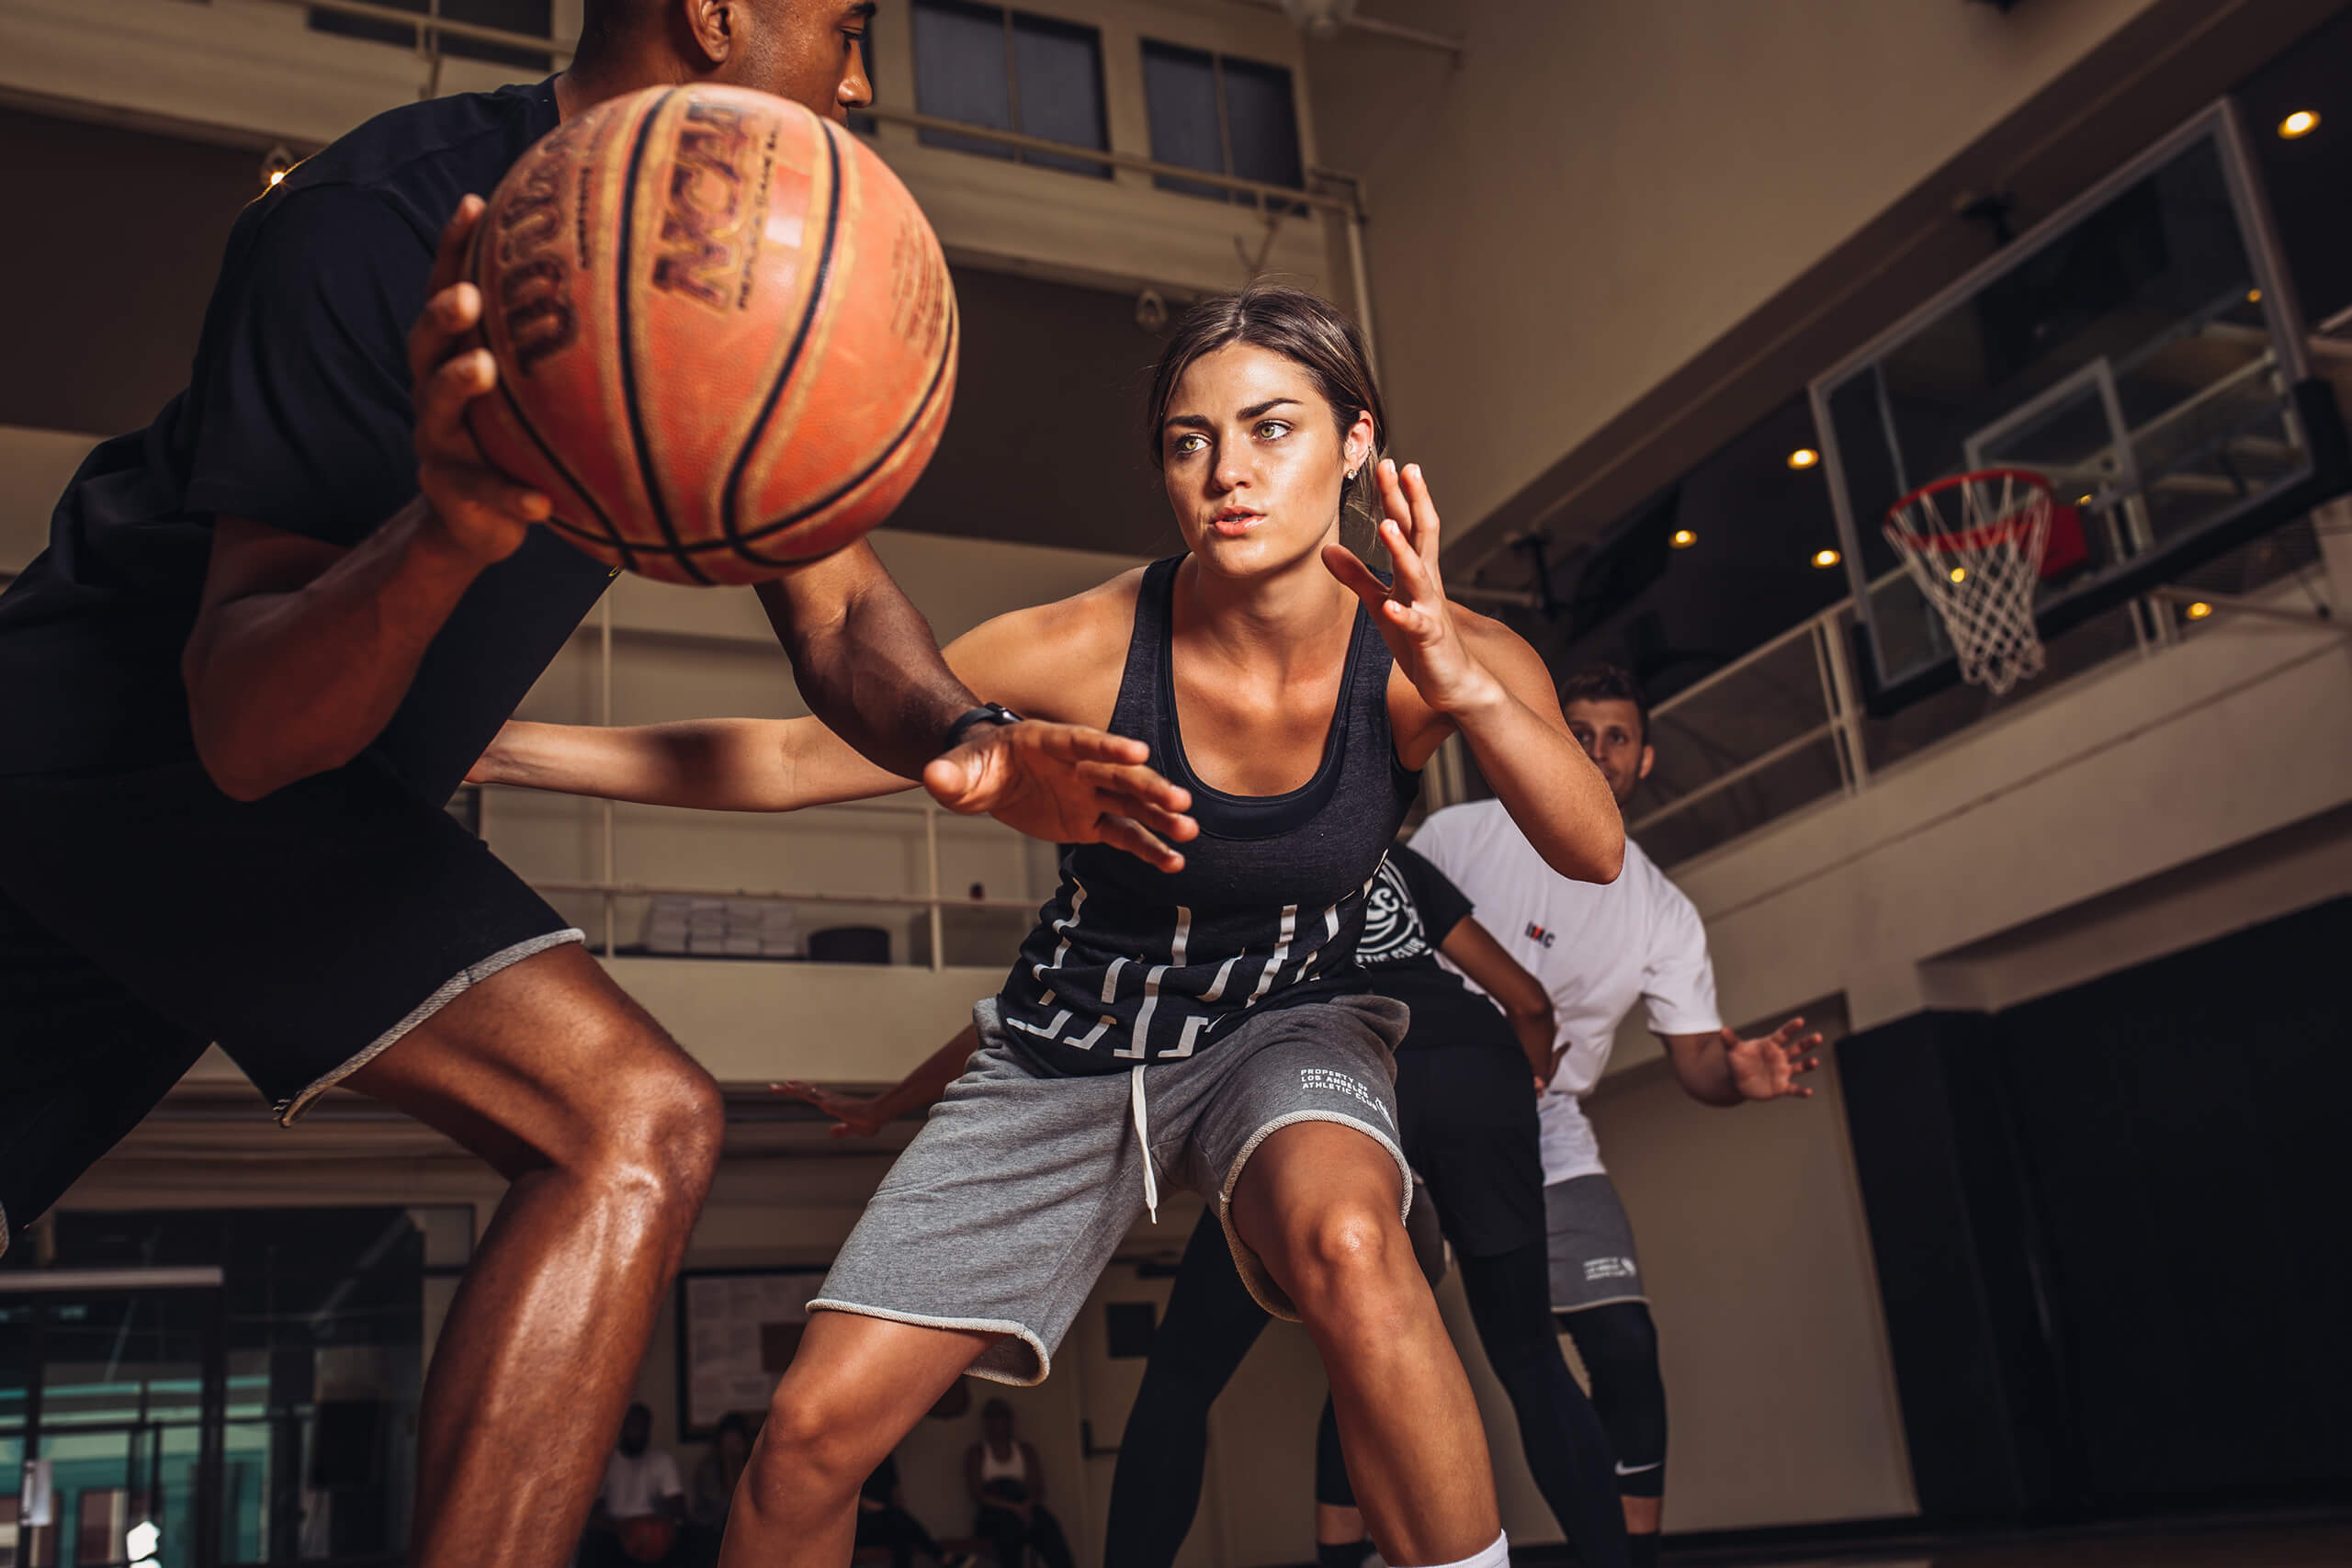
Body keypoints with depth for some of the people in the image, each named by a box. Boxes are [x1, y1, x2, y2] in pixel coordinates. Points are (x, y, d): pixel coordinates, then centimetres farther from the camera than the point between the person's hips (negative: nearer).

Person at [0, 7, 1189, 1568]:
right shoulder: (392, 221, -24)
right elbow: (248, 728, -26)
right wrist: (446, 531, -46)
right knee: (636, 1120, -23)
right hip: (127, 732, -9)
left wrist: (960, 737, -19)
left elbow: (833, 597, 2)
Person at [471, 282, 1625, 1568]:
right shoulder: (1087, 650, -21)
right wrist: (493, 744, -20)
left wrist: (1465, 687, -50)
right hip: (1070, 1051, 1)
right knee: (811, 1435, -5)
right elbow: (789, 760, -14)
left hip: (1286, 1029, 0)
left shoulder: (1429, 657, -18)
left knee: (1346, 1240, -38)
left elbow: (1595, 854, -32)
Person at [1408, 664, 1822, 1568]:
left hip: (1545, 1135, 2)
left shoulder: (1662, 912, 1)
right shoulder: (1460, 835, -4)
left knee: (1626, 1346, -11)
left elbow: (1693, 1056, -1)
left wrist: (1740, 1073, -23)